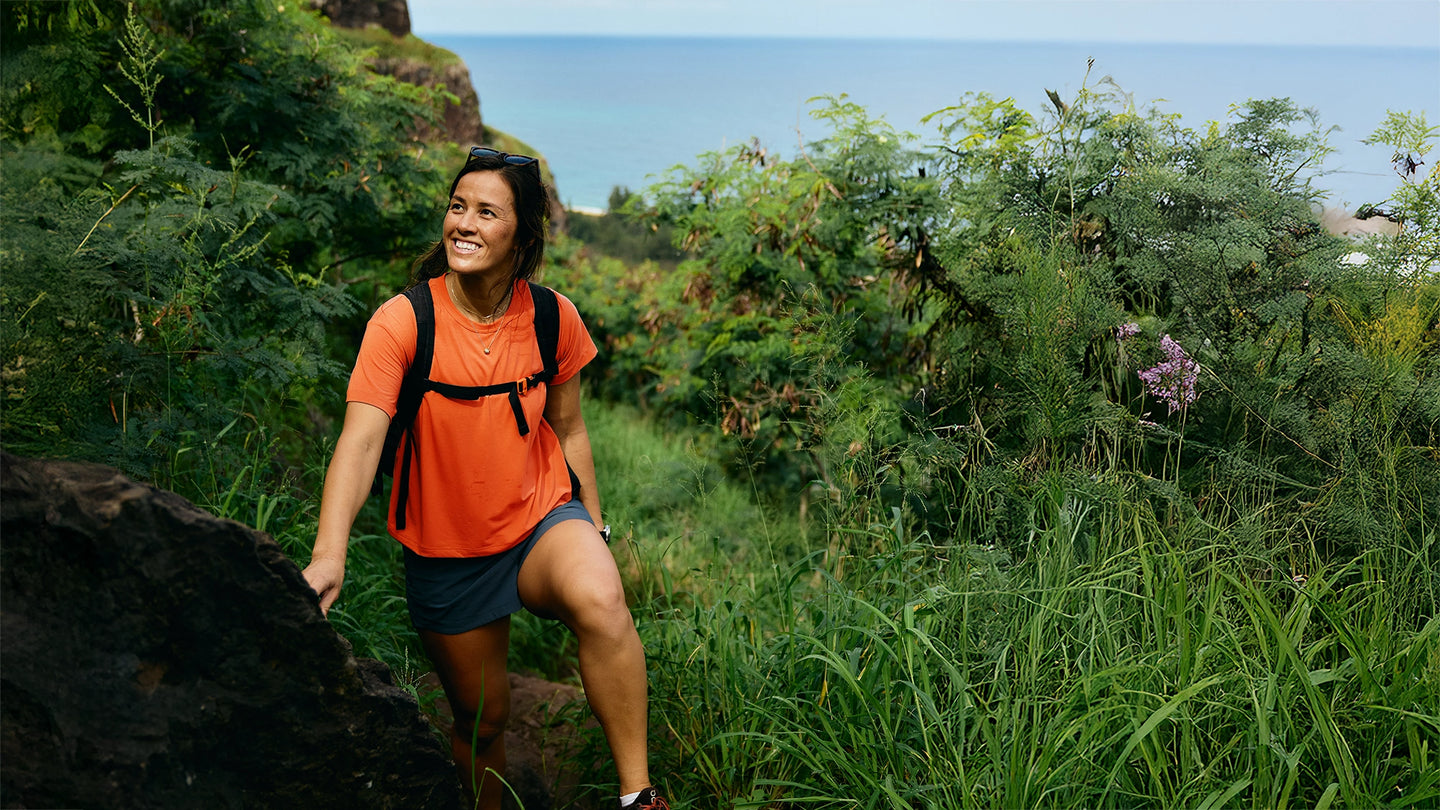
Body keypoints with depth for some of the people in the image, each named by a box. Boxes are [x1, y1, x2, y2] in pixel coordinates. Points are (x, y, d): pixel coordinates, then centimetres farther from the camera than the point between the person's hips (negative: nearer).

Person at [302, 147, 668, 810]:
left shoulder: (553, 318, -6)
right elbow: (360, 439, -25)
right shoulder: (402, 321, -15)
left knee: (600, 599, -33)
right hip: (446, 552, 0)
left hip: (541, 519, 1)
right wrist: (329, 553, -39)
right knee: (482, 715, 12)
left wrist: (593, 527, 11)